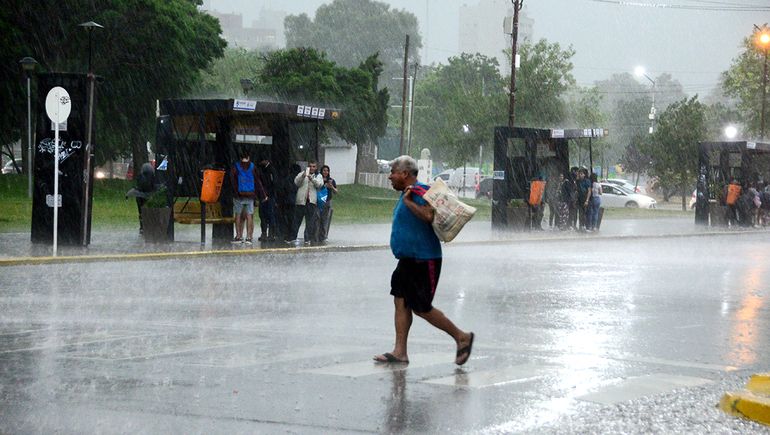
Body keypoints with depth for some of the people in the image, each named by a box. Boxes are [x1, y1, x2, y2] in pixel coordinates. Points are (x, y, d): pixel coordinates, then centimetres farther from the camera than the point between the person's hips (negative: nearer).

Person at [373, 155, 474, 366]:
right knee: (400, 302, 6)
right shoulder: (407, 193, 14)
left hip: (423, 260, -10)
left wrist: (408, 202, -26)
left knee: (421, 308, -6)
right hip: (408, 259, 10)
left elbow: (429, 216, -32)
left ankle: (462, 337, 7)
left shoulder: (418, 192, -17)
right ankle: (400, 352, 8)